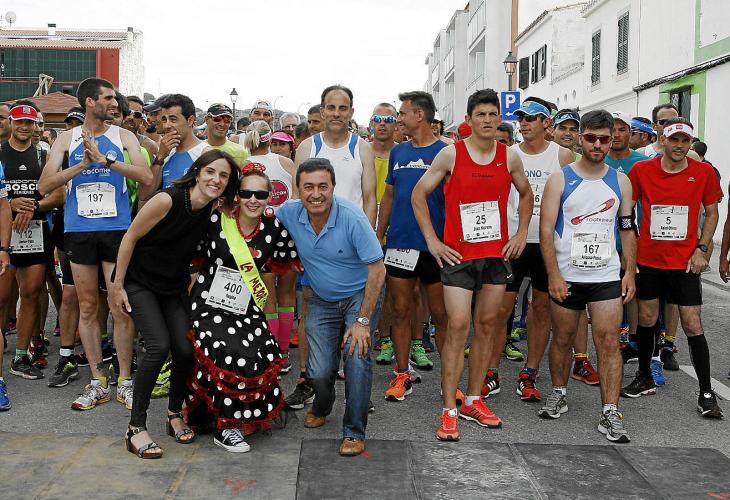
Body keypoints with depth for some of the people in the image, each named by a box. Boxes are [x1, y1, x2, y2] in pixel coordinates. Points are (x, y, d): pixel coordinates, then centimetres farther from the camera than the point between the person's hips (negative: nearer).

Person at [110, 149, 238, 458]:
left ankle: (175, 415, 19)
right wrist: (117, 286, -12)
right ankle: (136, 428, -8)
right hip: (138, 281, -5)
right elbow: (130, 238, -16)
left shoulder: (215, 212, -8)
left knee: (185, 350, -7)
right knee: (159, 346, -20)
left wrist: (192, 280, 8)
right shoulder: (167, 200, -25)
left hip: (174, 286, 5)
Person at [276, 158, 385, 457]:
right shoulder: (288, 213, -15)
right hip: (322, 300, 3)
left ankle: (354, 432, -2)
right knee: (320, 371, -5)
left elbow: (377, 270, -22)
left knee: (357, 357, -21)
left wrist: (363, 321, -23)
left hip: (360, 295, -3)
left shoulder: (352, 217, -26)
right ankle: (321, 409, 31)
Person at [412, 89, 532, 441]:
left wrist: (521, 233, 10)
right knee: (458, 326, -9)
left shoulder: (509, 157, 5)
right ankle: (449, 411, -3)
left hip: (497, 254, 4)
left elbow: (526, 193, 21)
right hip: (458, 254, -4)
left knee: (487, 325, 8)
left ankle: (473, 401, 21)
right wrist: (431, 240, -5)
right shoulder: (451, 154, -4)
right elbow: (419, 193, 1)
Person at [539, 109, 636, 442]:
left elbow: (628, 230, 11)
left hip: (607, 277, 1)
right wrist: (553, 275, -13)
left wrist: (630, 272, 2)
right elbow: (546, 230, -6)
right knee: (562, 339, 11)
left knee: (609, 342, -4)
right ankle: (558, 395, 31)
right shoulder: (560, 179, -2)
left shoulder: (620, 182, 7)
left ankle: (610, 414, 1)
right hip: (566, 277, -1)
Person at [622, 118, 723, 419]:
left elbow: (712, 212, 8)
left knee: (693, 326, -1)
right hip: (648, 259, 1)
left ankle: (706, 393, 9)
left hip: (685, 262, -1)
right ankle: (645, 379, 29)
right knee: (647, 320, 11)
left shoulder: (703, 173, -2)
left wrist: (702, 249, -3)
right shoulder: (641, 170, -3)